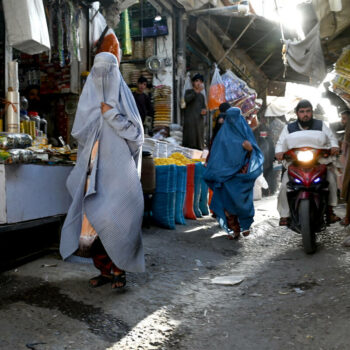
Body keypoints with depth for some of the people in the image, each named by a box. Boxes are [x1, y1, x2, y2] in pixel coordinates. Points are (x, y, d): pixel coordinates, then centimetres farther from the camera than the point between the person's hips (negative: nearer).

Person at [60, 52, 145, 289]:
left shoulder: (123, 97, 5)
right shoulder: (90, 97, 14)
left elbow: (136, 132, -2)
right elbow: (78, 132, 7)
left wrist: (112, 115, -11)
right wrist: (97, 113, -3)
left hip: (117, 167, -3)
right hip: (94, 167, 3)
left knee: (117, 217, -10)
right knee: (94, 217, 0)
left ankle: (119, 268, 3)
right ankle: (105, 269, 10)